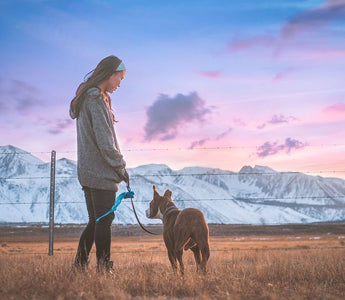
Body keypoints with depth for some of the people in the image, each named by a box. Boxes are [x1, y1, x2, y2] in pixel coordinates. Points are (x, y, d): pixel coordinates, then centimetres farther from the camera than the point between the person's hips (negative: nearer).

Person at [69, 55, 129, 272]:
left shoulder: (85, 98, 17)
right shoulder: (96, 100, -14)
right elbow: (104, 141, -18)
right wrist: (121, 166, -7)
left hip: (87, 173, 10)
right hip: (101, 173, -10)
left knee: (95, 222, 13)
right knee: (104, 221, -5)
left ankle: (80, 265, 15)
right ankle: (104, 269, -2)